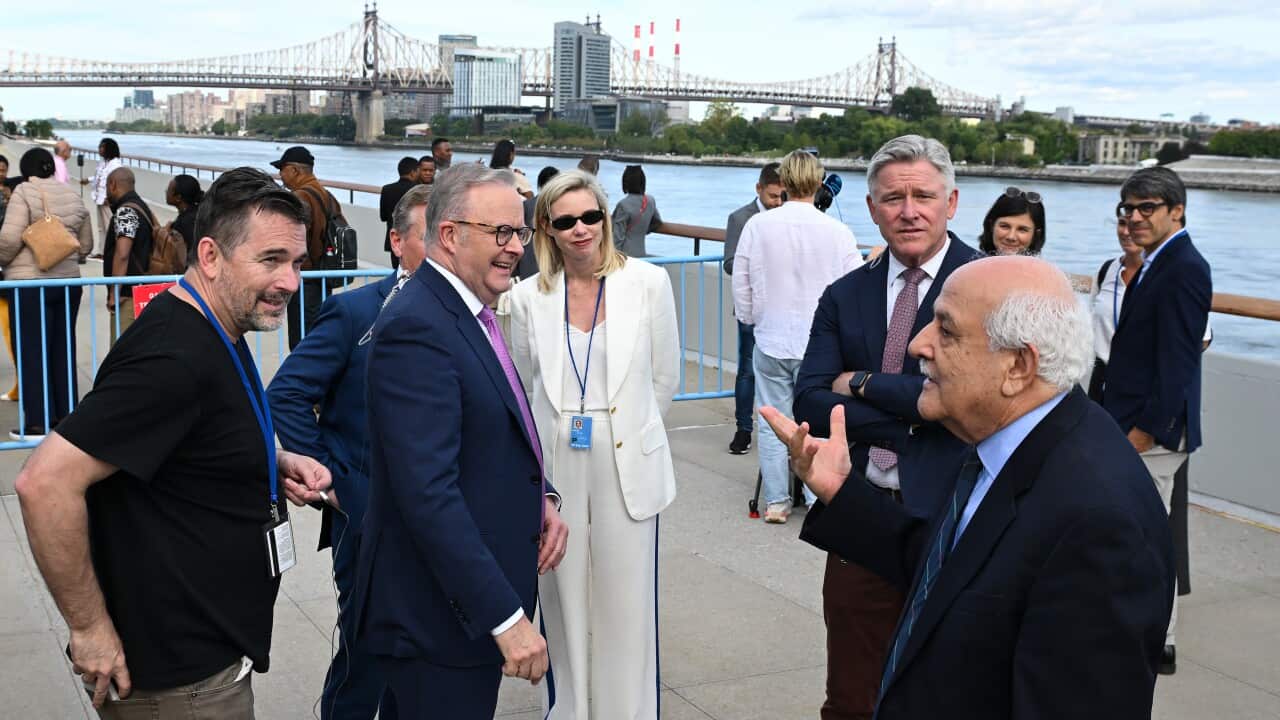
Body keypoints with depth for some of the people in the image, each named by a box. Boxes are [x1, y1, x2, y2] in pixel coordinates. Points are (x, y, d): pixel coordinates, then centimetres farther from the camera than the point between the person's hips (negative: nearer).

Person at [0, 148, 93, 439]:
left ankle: (37, 422, 1)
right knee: (63, 348, 14)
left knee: (31, 352, 0)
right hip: (69, 280, 6)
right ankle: (66, 413, 20)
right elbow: (86, 245, 14)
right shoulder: (73, 196, 10)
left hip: (29, 283, -6)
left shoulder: (24, 192, -9)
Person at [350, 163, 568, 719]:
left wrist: (540, 498, 0)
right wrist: (506, 616, -28)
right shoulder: (416, 328, -21)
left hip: (479, 602, 10)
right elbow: (429, 493, -28)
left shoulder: (469, 313, 10)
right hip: (441, 615, -10)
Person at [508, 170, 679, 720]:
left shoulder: (648, 283, -3)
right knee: (563, 603, 10)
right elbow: (526, 388, 12)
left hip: (627, 465, -1)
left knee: (624, 605, 4)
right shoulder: (529, 297, 0)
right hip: (556, 468, 1)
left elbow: (664, 379, 6)